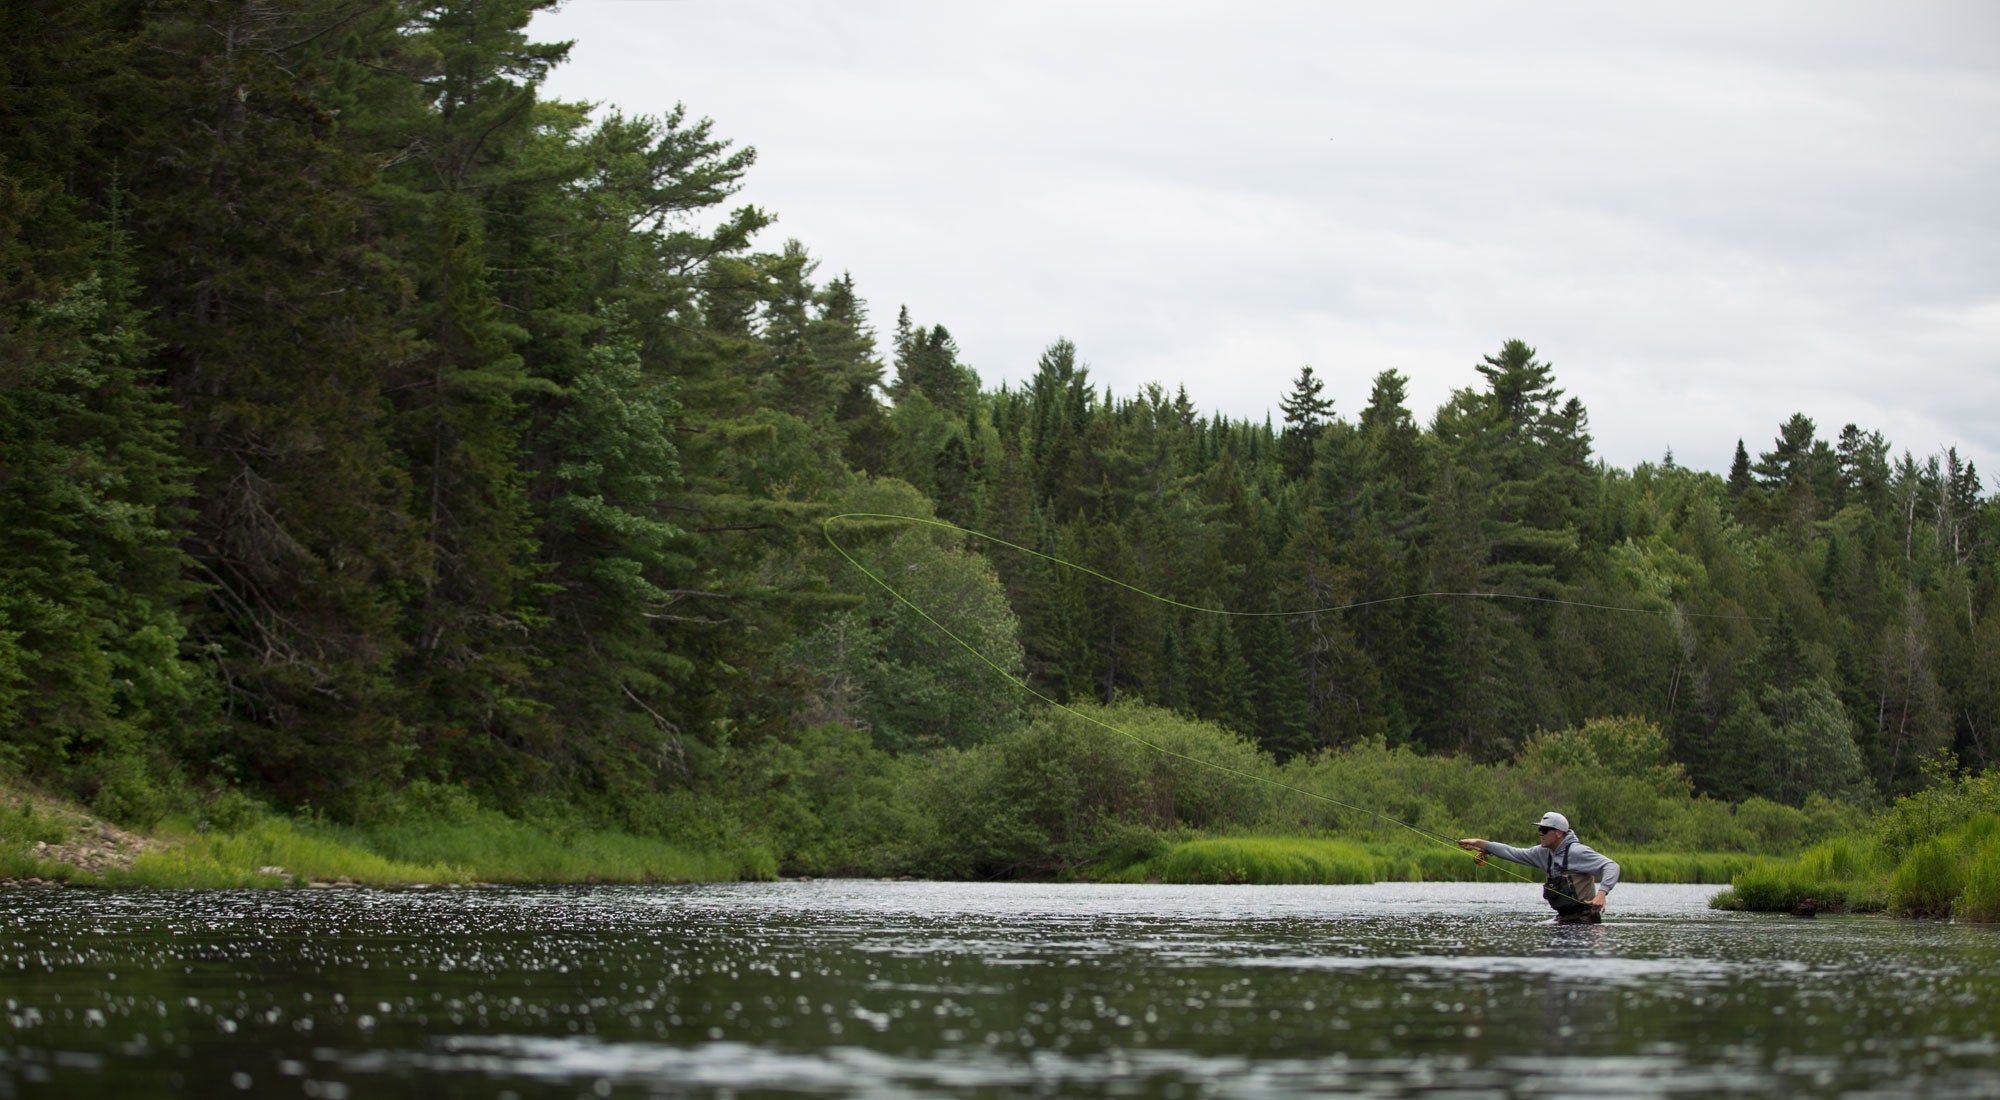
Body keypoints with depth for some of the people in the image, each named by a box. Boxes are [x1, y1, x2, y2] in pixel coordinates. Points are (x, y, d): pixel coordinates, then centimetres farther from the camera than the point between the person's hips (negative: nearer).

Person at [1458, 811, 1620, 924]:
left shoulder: (1577, 852, -14)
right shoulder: (1544, 853, 10)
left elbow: (1611, 866, -19)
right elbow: (1514, 853, 11)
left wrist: (1601, 893, -35)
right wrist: (1479, 844, 6)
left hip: (1584, 917, -8)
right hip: (1564, 917, 8)